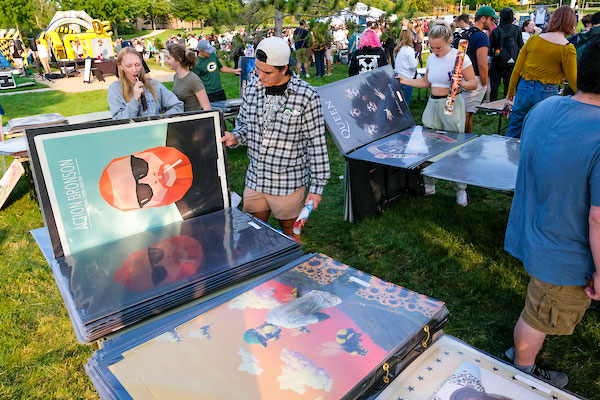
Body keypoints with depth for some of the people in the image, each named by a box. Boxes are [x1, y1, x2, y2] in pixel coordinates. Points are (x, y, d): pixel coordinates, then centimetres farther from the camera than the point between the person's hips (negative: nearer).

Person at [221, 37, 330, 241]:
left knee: (289, 233, 16)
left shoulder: (306, 96, -15)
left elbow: (317, 143, -11)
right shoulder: (252, 89, 1)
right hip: (254, 180, 5)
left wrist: (317, 187, -10)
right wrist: (235, 137, -9)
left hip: (288, 183, -4)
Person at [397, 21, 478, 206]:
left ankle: (460, 190, 11)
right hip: (433, 104, 6)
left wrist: (462, 84, -27)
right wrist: (404, 81, 13)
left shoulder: (459, 57, -8)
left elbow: (474, 83, -6)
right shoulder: (431, 58, 10)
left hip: (452, 105, -6)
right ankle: (429, 186, 19)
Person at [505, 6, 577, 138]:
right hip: (547, 93, -2)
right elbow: (573, 80, -4)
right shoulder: (568, 49, -8)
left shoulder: (533, 39, 0)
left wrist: (511, 91, 14)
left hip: (524, 88, 3)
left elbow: (517, 69, 3)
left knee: (513, 131, 13)